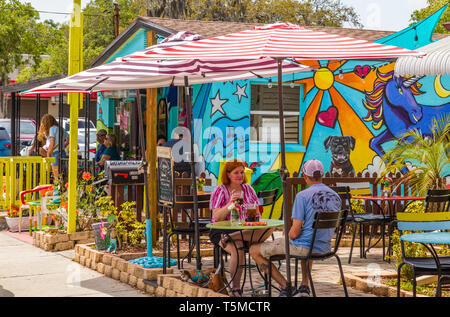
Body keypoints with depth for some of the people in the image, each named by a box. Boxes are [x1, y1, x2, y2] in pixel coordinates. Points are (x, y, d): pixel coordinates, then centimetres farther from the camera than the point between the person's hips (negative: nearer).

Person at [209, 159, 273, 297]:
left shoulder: (248, 189, 14)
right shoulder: (220, 191, 0)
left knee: (269, 228, -26)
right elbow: (217, 217, -11)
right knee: (237, 249, -36)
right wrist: (231, 203, -24)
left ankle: (230, 238, -30)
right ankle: (235, 288, -22)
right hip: (222, 231, -4)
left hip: (246, 230, 4)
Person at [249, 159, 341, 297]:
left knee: (254, 250, 8)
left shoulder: (302, 196, -17)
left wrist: (288, 235, 5)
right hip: (324, 248, 7)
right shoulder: (335, 196, 3)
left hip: (302, 247, -7)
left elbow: (294, 233, -20)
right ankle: (304, 286, 28)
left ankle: (285, 286, 1)